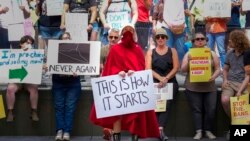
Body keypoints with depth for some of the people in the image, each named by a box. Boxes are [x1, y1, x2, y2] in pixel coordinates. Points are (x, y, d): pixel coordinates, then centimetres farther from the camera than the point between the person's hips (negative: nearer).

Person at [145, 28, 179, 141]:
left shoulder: (172, 51, 15)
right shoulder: (150, 52, 15)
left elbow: (176, 68, 4)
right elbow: (148, 69, 3)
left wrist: (166, 79, -12)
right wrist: (160, 78, -12)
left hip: (170, 82, 0)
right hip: (155, 82, 0)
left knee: (166, 102, -29)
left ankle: (160, 128, -39)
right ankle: (160, 129, -30)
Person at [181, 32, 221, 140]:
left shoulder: (212, 54, 9)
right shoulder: (189, 54, 7)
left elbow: (218, 69, 5)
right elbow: (183, 70, 0)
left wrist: (213, 76, -15)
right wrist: (189, 61, -17)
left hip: (209, 87, 1)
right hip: (193, 87, -1)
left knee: (211, 109, -5)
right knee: (196, 109, -4)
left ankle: (208, 130, 8)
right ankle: (198, 131, -2)